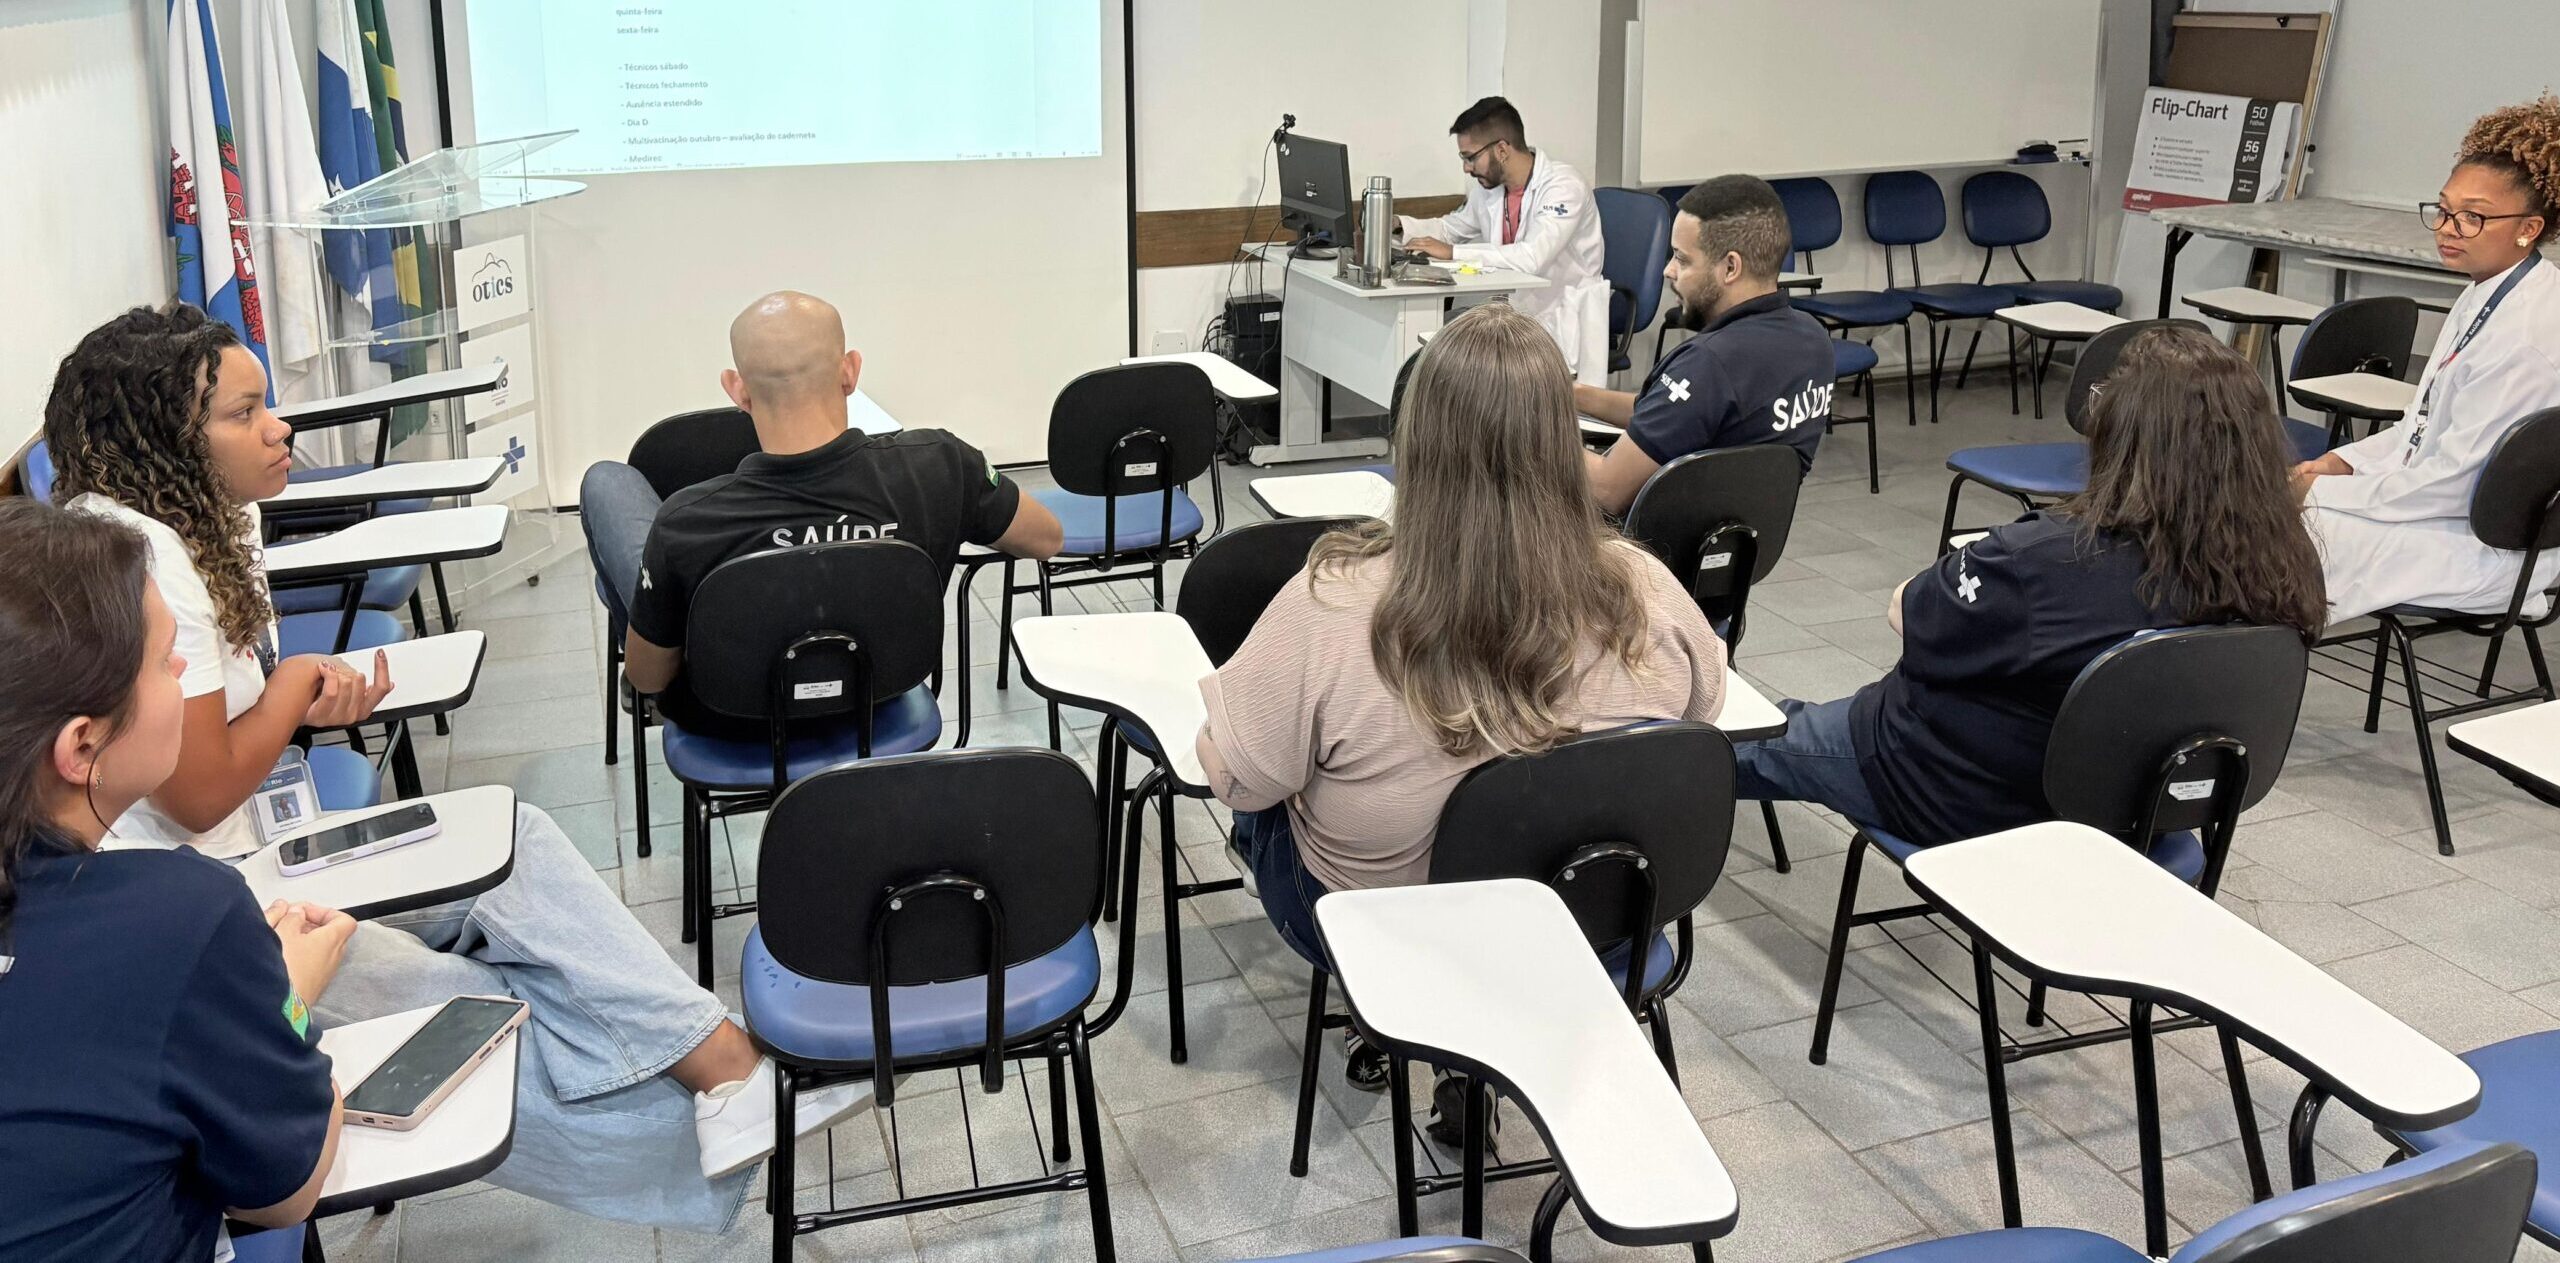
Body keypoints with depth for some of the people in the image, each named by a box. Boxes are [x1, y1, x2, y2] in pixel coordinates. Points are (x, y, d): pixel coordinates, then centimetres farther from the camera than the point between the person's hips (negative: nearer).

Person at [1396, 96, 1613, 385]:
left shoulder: (1563, 186, -18)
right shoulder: (1490, 187, 5)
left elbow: (1532, 258, -33)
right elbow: (1452, 227, 25)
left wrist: (1453, 252, -28)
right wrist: (1399, 225, 5)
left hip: (1561, 322, -7)